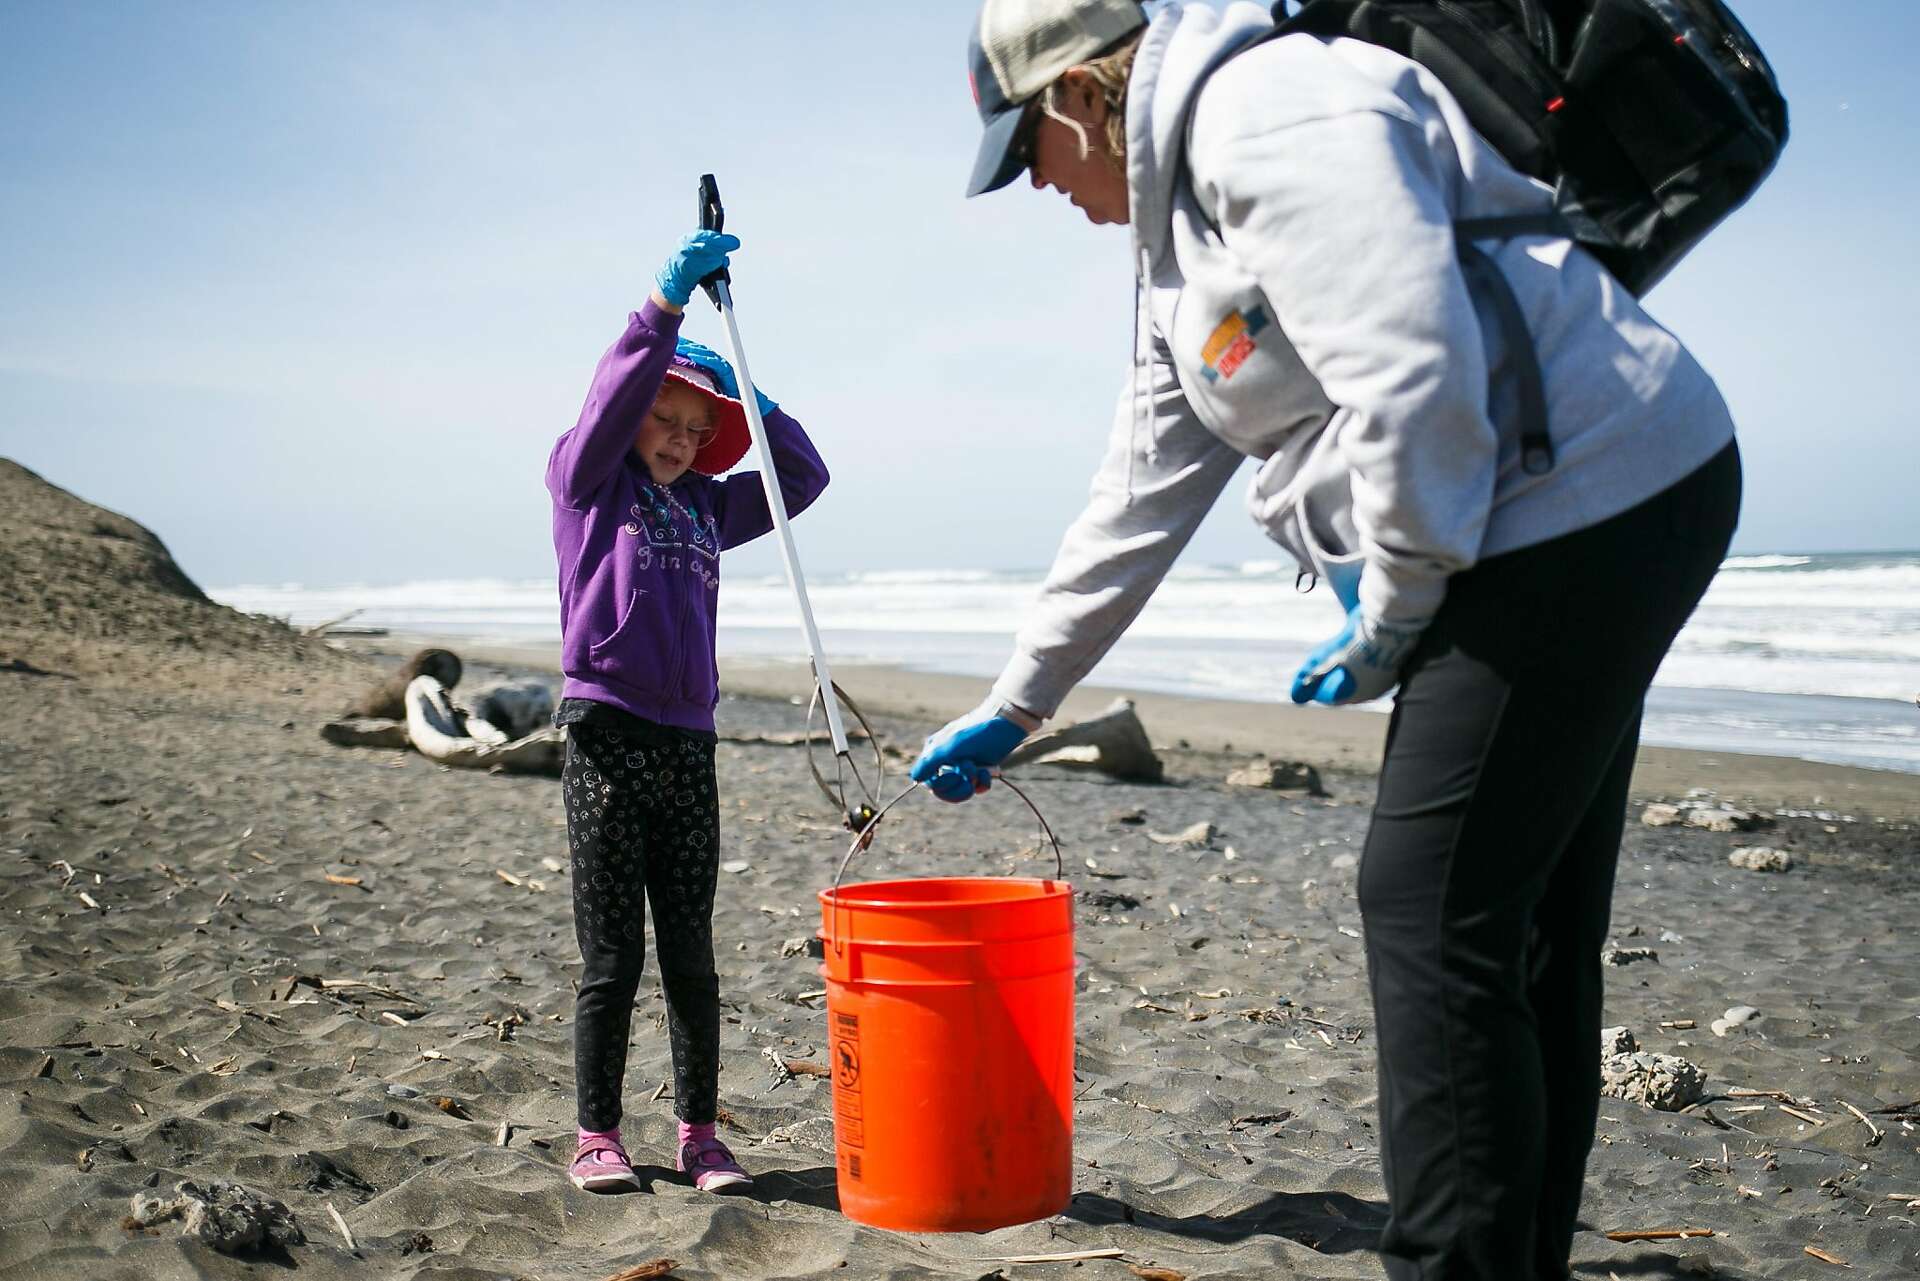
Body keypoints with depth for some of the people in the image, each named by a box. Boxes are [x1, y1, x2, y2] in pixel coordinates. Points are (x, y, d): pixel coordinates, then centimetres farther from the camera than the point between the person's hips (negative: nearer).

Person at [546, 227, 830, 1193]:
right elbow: (615, 392, -11)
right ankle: (597, 1138, 12)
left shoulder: (706, 507, 18)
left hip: (689, 745, 5)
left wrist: (747, 396, 9)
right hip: (608, 739, -5)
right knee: (612, 960, 1)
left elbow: (803, 476, 19)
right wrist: (669, 297, -19)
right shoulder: (588, 482, 5)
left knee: (691, 958, 8)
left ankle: (699, 1135, 16)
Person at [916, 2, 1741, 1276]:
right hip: (1577, 533, 10)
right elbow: (1140, 501, 23)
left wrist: (1388, 619, -13)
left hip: (1588, 496, -10)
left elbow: (1415, 375, -25)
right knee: (1524, 926, 13)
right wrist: (1013, 706, 26)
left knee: (1433, 919, -8)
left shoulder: (1264, 110, -13)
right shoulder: (1182, 232, 20)